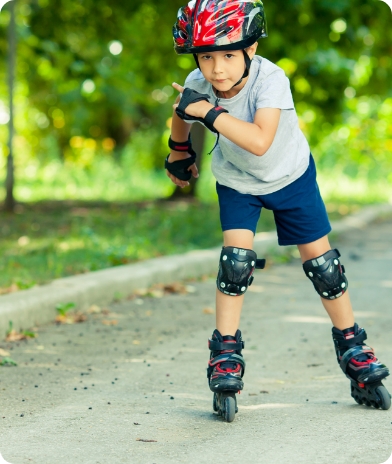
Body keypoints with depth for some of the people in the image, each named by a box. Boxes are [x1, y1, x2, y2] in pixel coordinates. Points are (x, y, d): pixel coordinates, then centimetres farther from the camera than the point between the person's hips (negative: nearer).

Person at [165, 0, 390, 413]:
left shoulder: (270, 79, -36)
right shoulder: (196, 86, -24)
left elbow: (260, 141, -50)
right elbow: (181, 117, 2)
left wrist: (209, 112, -51)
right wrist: (178, 153, 17)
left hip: (290, 176, -2)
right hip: (237, 181, 2)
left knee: (320, 260, 2)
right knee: (236, 258, -15)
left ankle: (352, 346, 18)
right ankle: (225, 351, -1)